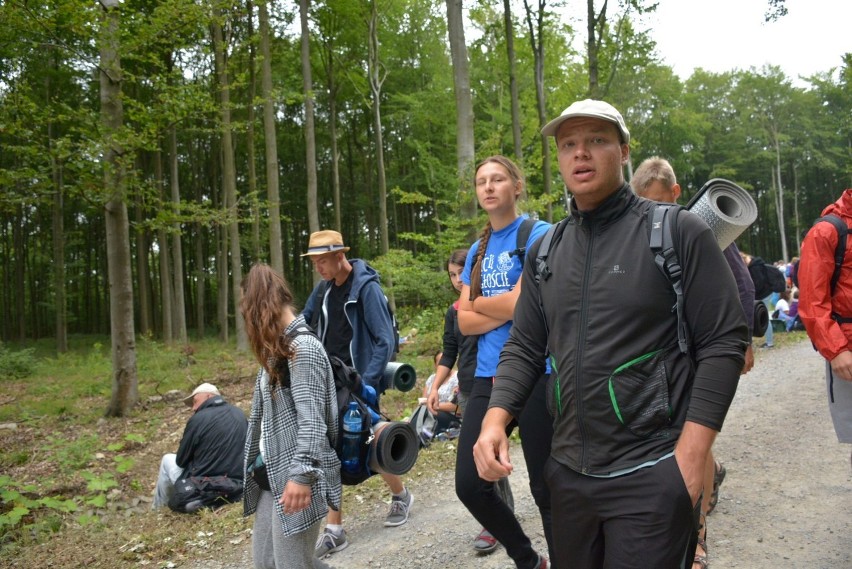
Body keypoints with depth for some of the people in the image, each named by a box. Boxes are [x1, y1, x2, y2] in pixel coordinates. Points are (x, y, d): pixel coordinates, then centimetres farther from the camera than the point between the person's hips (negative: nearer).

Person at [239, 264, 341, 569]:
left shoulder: (302, 348, -16)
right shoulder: (278, 348, 13)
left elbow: (311, 420, -23)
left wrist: (302, 475, -28)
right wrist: (252, 467, 21)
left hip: (293, 480, -10)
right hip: (272, 476, 10)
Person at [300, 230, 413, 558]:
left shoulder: (366, 287, -14)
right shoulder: (323, 289, 4)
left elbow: (385, 342, -16)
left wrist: (366, 383, -23)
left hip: (360, 383, -6)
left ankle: (401, 496, 36)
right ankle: (334, 530, 11)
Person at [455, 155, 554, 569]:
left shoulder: (538, 235, -5)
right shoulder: (477, 250, 14)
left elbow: (520, 304, -16)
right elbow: (465, 322, 7)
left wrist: (478, 302, 1)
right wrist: (505, 310, -10)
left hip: (535, 374, -6)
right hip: (488, 376, 7)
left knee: (546, 488, 4)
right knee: (469, 484, 6)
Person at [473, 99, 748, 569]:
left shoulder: (678, 232, -7)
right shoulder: (545, 251, 8)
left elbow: (724, 341, -10)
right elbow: (524, 347, 10)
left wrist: (690, 456, -15)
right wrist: (495, 419, -7)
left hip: (651, 474, -5)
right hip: (567, 471, 6)